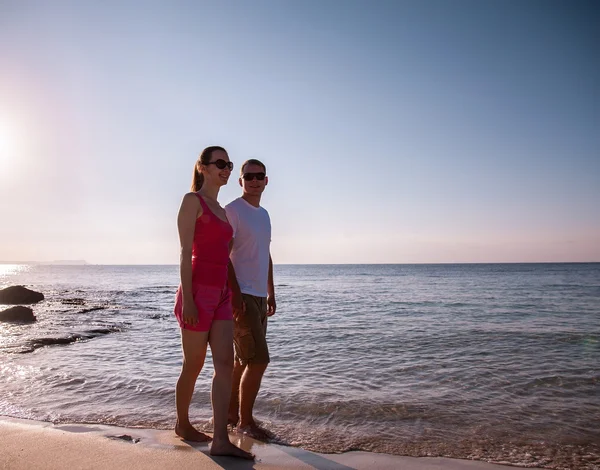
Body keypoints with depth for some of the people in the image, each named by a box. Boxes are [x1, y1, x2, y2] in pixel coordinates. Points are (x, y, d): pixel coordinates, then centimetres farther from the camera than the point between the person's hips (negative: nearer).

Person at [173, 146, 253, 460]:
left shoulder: (219, 209, 17)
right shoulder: (193, 200, -6)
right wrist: (187, 299, -18)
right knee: (193, 365, 8)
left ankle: (220, 440, 3)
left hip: (222, 293, 7)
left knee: (225, 364, 0)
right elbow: (185, 252, -12)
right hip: (198, 291, -7)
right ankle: (182, 424, 30)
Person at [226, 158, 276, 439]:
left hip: (259, 296, 8)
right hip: (241, 295, -8)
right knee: (259, 359, -8)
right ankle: (245, 421, 7)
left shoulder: (264, 214, 17)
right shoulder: (232, 211, -9)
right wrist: (236, 295, -21)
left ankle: (231, 413, 29)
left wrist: (270, 293, 17)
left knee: (244, 360, 15)